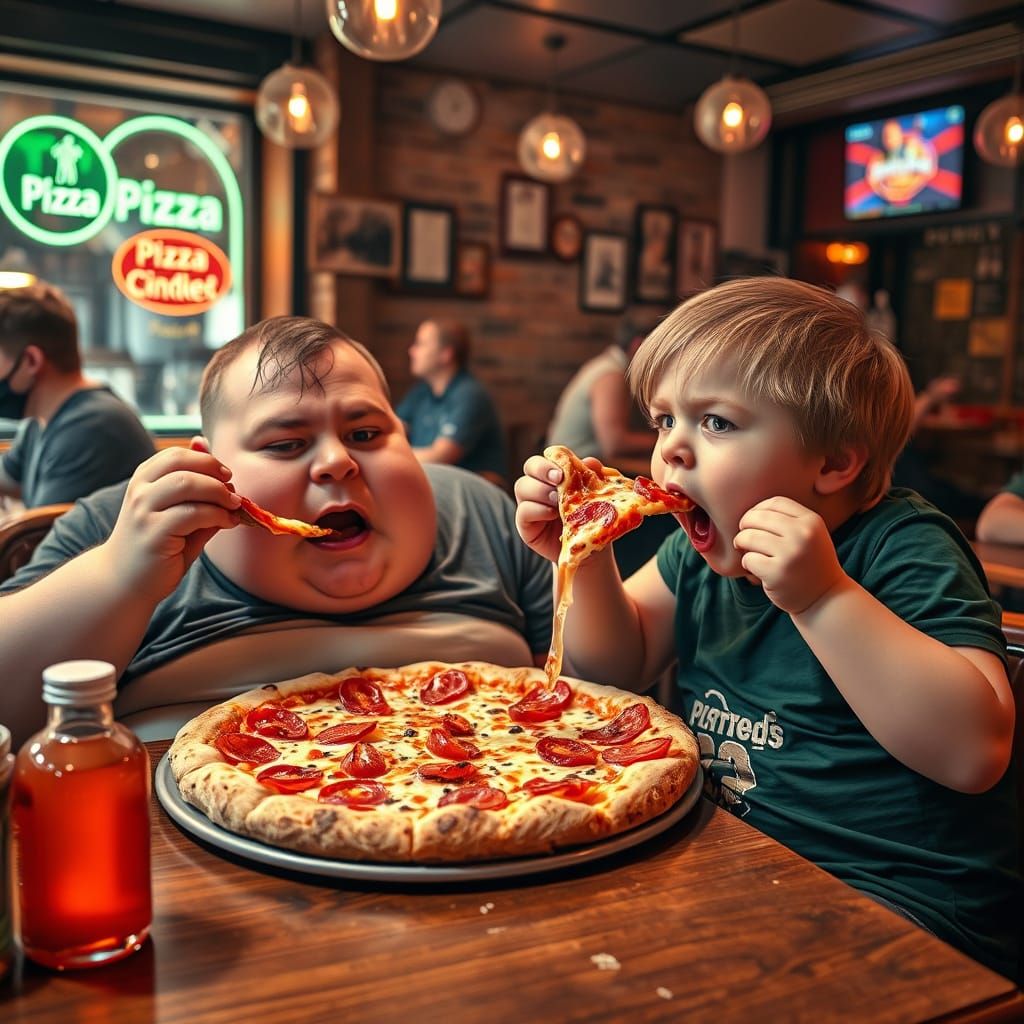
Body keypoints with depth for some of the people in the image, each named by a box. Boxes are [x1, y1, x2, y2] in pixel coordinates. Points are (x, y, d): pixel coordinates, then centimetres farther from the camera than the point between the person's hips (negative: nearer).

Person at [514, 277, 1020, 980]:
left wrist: (824, 598, -35)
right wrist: (585, 560, -7)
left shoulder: (904, 550, -17)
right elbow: (618, 665, 10)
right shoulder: (702, 551, 3)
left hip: (900, 897, -6)